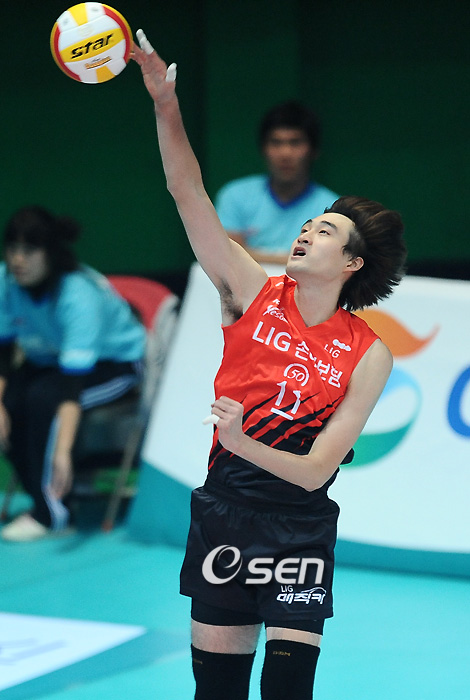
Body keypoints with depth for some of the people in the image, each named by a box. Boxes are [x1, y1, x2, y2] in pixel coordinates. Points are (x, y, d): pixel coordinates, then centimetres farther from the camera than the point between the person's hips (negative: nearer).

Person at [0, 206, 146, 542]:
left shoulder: (79, 294, -35)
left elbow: (73, 384, -41)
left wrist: (62, 452, -49)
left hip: (116, 361, -6)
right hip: (50, 358, 6)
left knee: (43, 398, -32)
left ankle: (50, 514, -19)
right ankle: (46, 498, -5)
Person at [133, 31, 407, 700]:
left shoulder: (368, 355, -7)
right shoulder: (254, 293, -1)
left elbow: (315, 470, -12)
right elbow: (189, 193, -8)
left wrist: (244, 442, -29)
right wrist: (166, 104, -20)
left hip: (299, 526, -2)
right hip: (223, 511, 2)